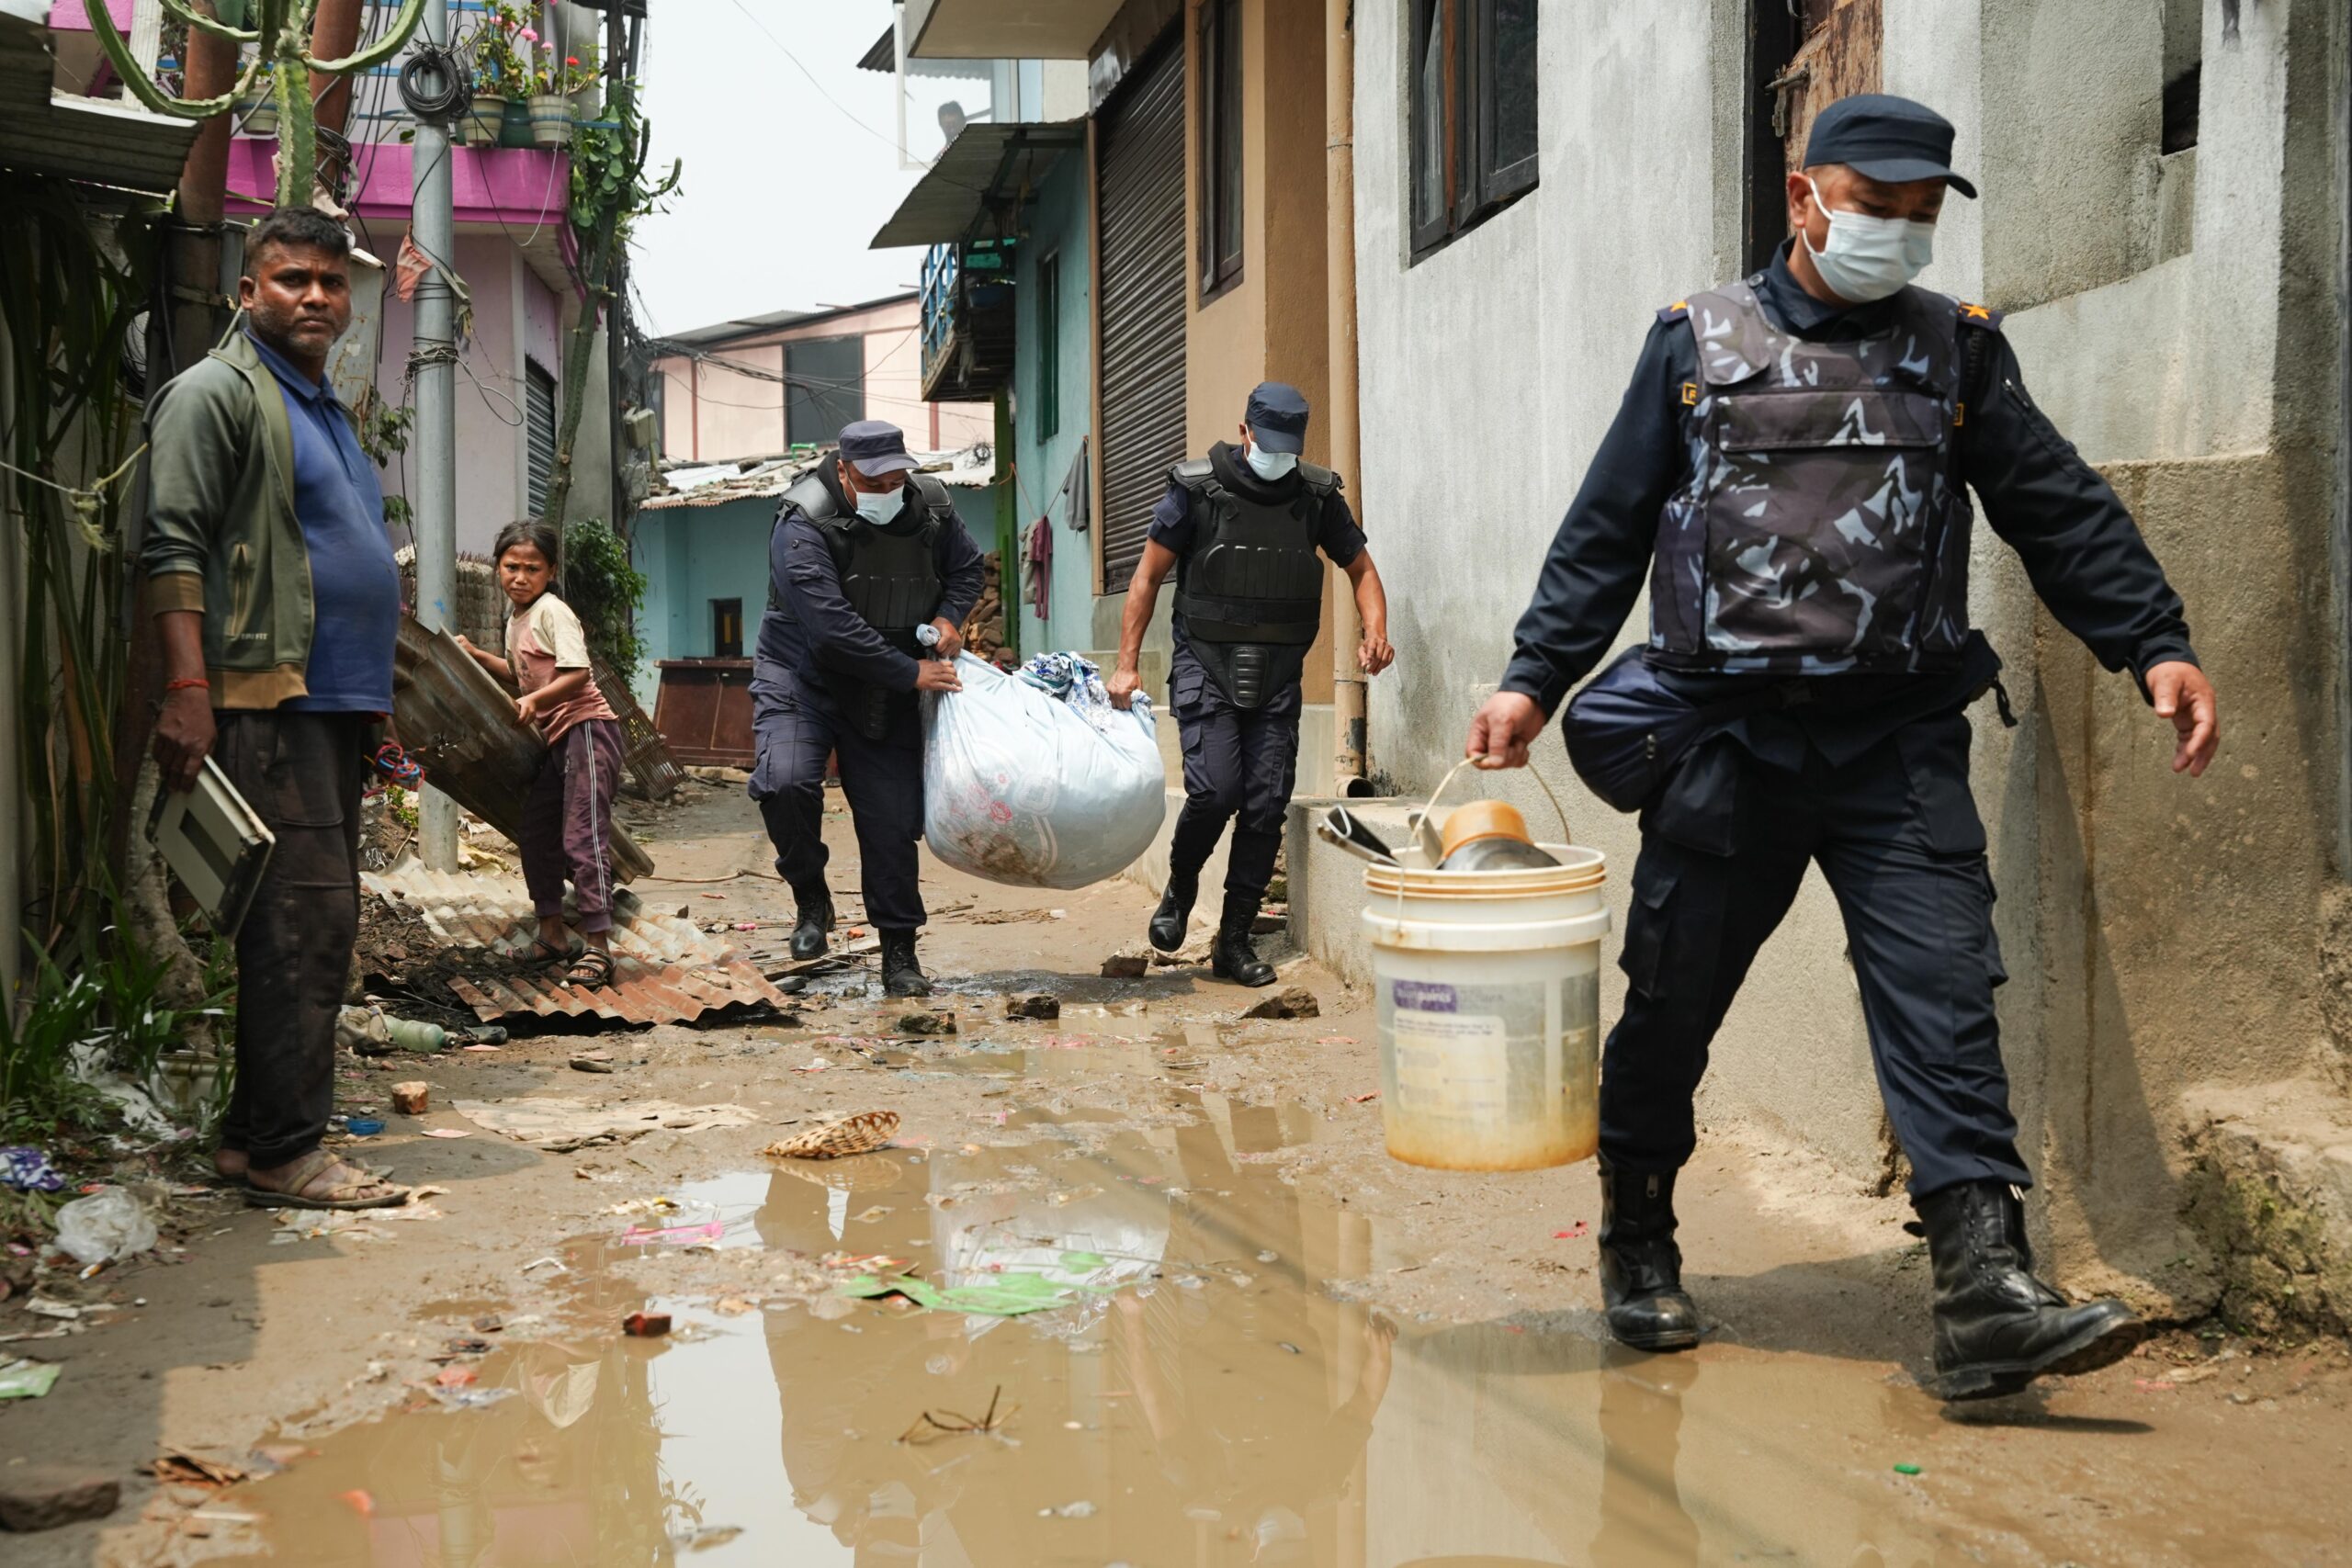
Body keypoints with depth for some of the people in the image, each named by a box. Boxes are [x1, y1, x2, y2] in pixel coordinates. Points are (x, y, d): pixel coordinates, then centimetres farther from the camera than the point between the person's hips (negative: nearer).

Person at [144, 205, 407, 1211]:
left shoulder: (325, 410, 25)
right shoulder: (217, 391, -3)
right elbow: (174, 545, -13)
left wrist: (372, 697, 26)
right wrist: (186, 687, -22)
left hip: (334, 707, 9)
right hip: (266, 701, -9)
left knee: (315, 919, 9)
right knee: (306, 912, -13)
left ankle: (257, 1132, 16)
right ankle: (282, 1152, -8)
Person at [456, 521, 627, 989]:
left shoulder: (552, 611, -11)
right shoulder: (516, 621, 15)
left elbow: (577, 672, -22)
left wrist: (535, 700, -33)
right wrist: (477, 656, 22)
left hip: (586, 727, -10)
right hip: (553, 737, 10)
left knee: (581, 837, -15)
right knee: (535, 835, 13)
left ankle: (597, 946, -15)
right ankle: (553, 937, 24)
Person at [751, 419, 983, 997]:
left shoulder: (930, 508, -5)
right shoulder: (803, 526, -22)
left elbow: (966, 568, 14)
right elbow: (832, 629, -29)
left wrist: (948, 617, -7)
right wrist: (912, 673, -26)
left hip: (886, 696, 4)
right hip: (802, 679, -4)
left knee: (893, 820, 2)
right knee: (786, 781, -28)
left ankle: (899, 955, 14)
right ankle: (810, 895, -1)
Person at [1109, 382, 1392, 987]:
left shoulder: (1317, 495, 5)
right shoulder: (1197, 488, -3)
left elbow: (1361, 569, 15)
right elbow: (1148, 576, 3)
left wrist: (1375, 632, -4)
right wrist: (1127, 663, -2)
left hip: (1277, 676, 3)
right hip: (1206, 665, -3)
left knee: (1267, 805, -2)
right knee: (1213, 789, -17)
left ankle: (1234, 942, 10)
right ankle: (1180, 889, 14)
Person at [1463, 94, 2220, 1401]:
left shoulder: (1958, 350, 12)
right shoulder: (1699, 343, 9)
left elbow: (2060, 510, 10)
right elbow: (1606, 531, 9)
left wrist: (2157, 643, -3)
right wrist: (1536, 680, 2)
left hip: (1900, 746, 1)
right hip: (1726, 740, 0)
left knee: (1944, 1000, -10)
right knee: (1673, 1001, 6)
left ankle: (1987, 1293, -12)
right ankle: (1639, 1246, 25)